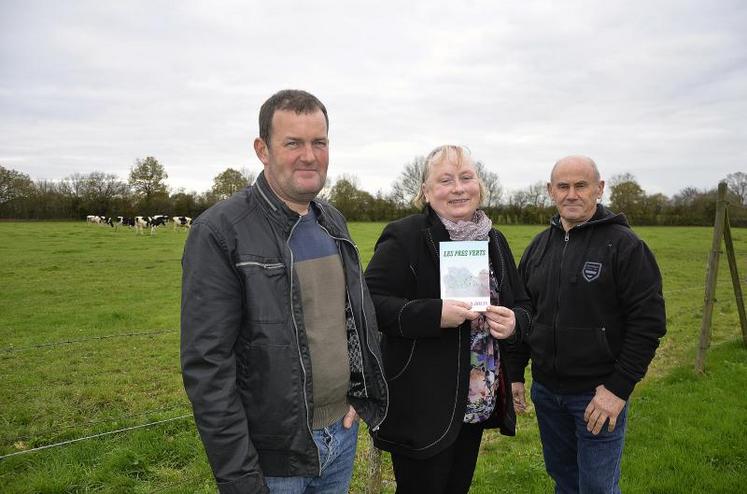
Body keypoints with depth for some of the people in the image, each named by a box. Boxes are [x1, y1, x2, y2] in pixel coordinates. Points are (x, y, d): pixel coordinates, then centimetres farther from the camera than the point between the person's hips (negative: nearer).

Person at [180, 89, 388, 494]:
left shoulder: (334, 223, 5)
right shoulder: (219, 233, -16)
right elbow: (207, 366, -18)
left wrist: (360, 395, 6)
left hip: (343, 434, 6)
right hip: (273, 459, -6)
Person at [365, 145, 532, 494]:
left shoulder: (493, 239, 8)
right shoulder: (404, 238, -13)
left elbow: (521, 304, 15)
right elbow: (370, 304, -18)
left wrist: (514, 321, -8)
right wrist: (434, 314, -28)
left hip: (478, 401, 7)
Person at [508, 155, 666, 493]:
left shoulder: (624, 244, -11)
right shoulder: (539, 246, 6)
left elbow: (648, 322, -14)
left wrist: (618, 388, -17)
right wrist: (515, 373, 9)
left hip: (598, 394, -5)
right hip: (545, 390, 5)